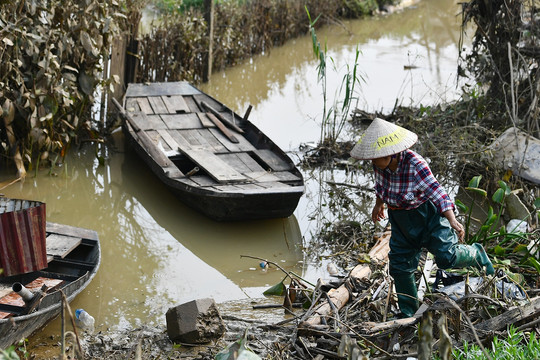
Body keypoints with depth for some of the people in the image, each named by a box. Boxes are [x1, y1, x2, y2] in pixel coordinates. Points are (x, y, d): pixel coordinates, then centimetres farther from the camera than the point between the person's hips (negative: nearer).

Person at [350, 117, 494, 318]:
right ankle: (408, 314, 19)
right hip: (400, 218, 6)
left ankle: (476, 254, 21)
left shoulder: (415, 165, -30)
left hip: (427, 214, -6)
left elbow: (437, 192, -30)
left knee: (445, 257, -13)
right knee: (400, 265, 4)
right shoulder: (380, 165, -12)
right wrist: (379, 204, 27)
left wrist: (452, 221, -38)